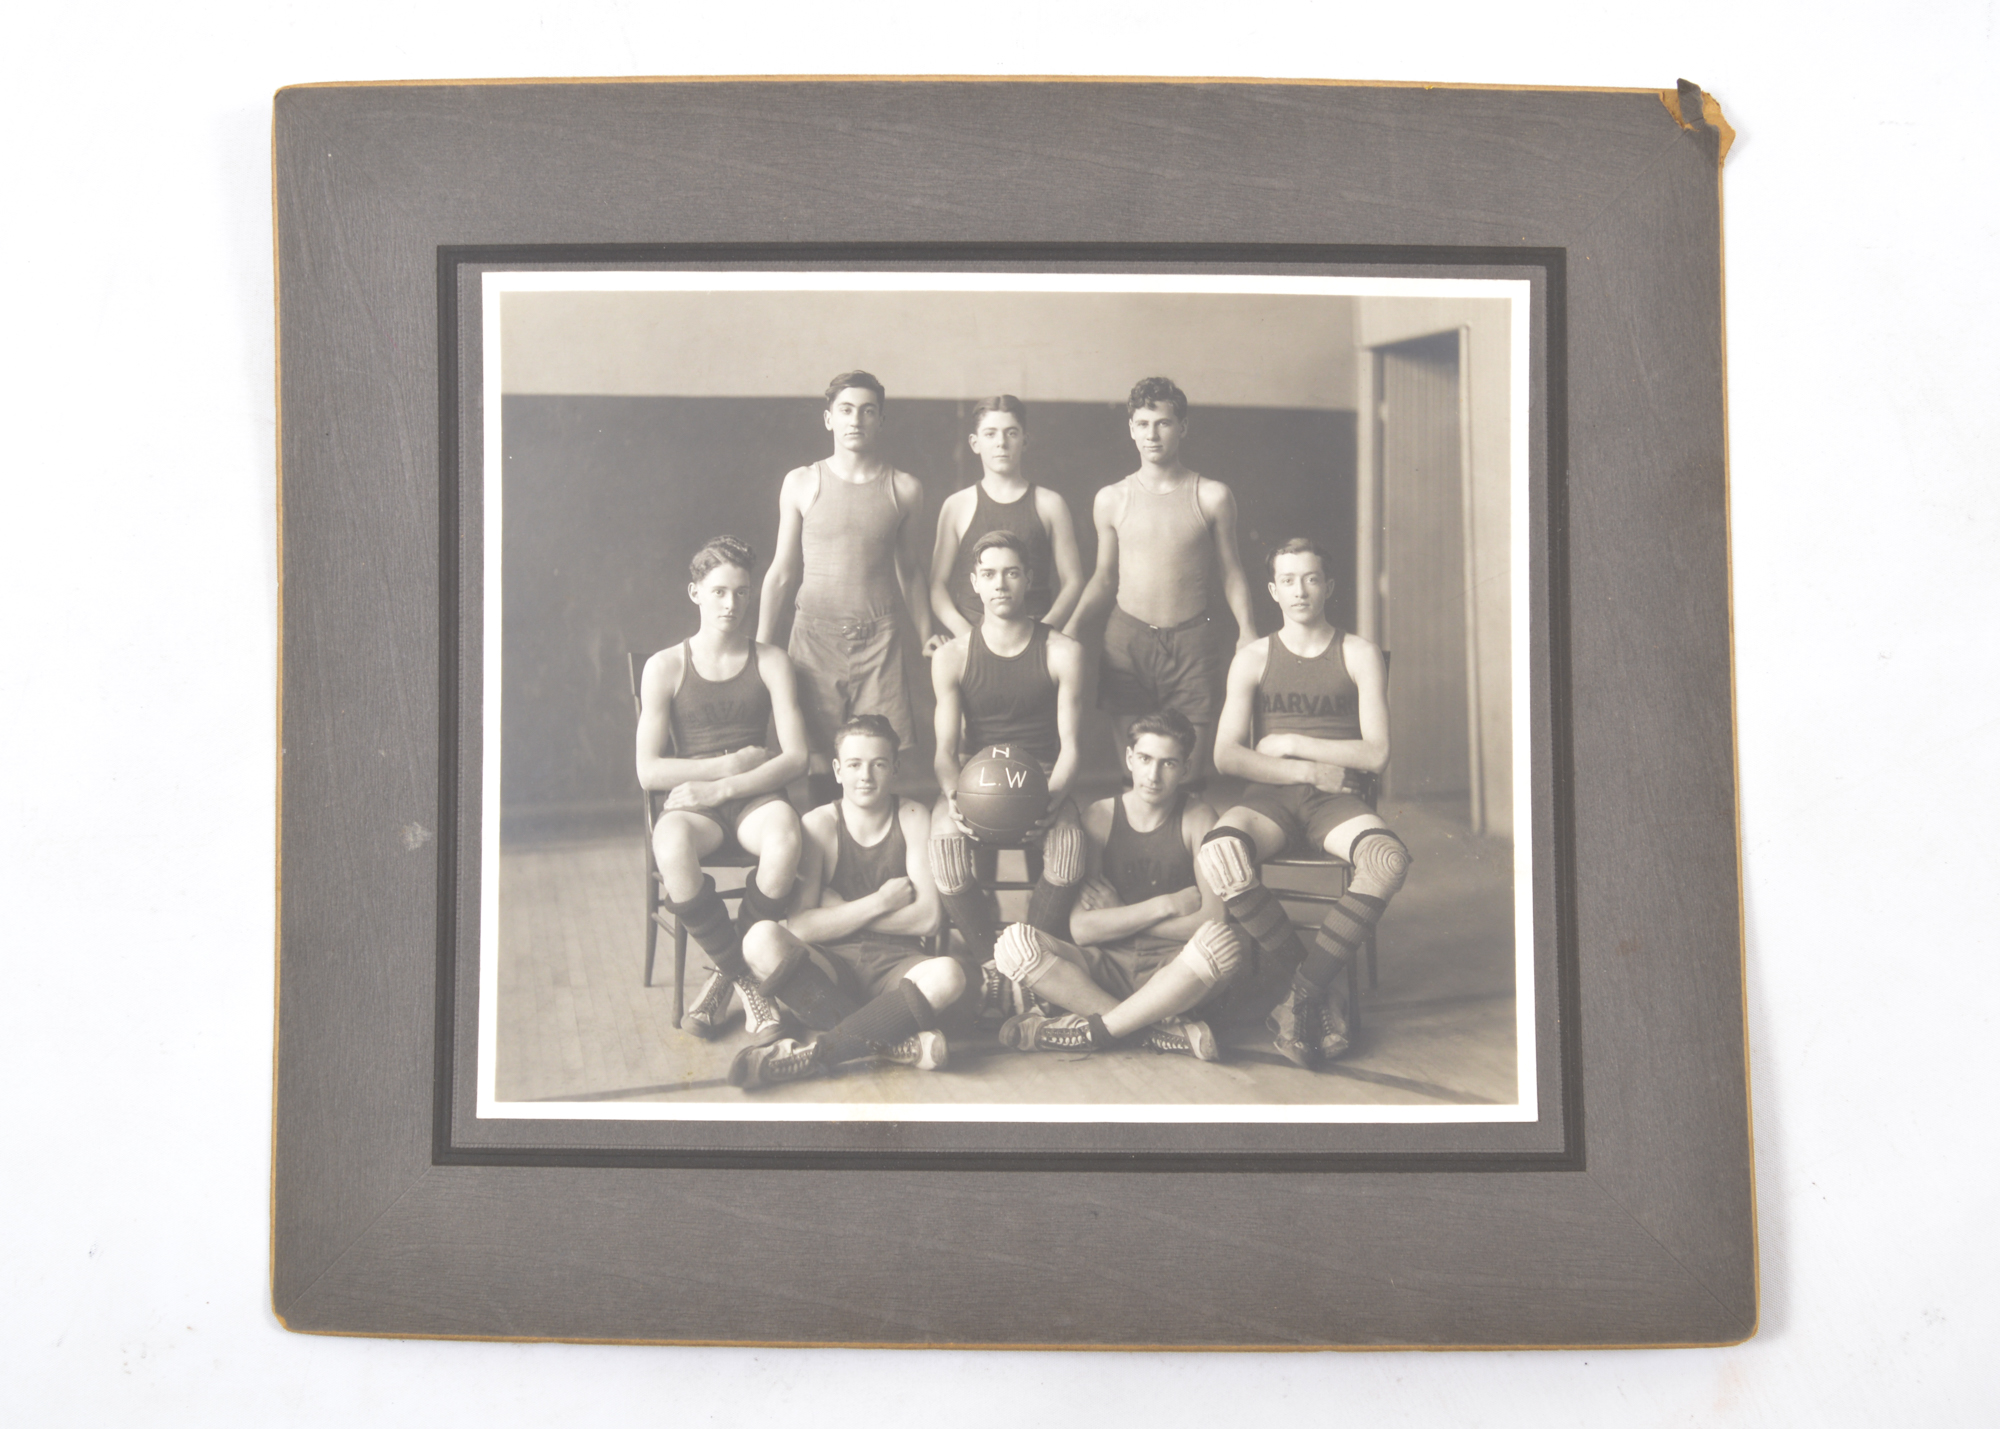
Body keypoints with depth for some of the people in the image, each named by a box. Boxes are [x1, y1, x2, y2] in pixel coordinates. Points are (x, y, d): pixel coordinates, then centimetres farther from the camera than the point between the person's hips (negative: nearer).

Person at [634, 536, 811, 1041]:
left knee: (785, 840, -36)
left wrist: (723, 787, -15)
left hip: (754, 796, 1)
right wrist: (731, 763, -6)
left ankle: (726, 972, -12)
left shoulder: (770, 662, 7)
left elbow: (795, 757, -3)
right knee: (673, 850, -37)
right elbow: (649, 771, -2)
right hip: (691, 799, 0)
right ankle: (745, 979, -18)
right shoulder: (665, 667, 4)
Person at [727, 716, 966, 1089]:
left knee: (947, 975, -33)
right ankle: (891, 1042, -31)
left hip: (895, 963, 0)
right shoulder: (820, 825, -2)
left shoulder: (912, 818, 1)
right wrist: (880, 903, -11)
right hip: (832, 963, 0)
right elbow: (797, 928, -14)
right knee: (762, 940, -31)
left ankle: (814, 1053, -27)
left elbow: (927, 918, -8)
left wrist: (840, 911, -7)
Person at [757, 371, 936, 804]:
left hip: (878, 640, 0)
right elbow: (782, 573, 9)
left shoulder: (904, 489, 6)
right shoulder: (801, 484, 6)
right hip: (815, 636, 0)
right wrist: (760, 647, 6)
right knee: (820, 766, 0)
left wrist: (926, 637, 8)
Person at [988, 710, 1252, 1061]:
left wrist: (1118, 918, -10)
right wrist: (1166, 906, -11)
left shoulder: (1197, 820, -2)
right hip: (1108, 970, 2)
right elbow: (1081, 927, -8)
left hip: (1177, 975, -1)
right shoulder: (1100, 817, 1)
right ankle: (1161, 1030, -26)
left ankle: (1095, 1029, -22)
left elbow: (1215, 920, -16)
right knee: (1014, 943, -23)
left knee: (1227, 942, -35)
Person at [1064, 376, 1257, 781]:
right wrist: (1072, 625, 1)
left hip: (1193, 641, -1)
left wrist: (1247, 630, -6)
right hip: (1127, 641, 1)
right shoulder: (1111, 500, 8)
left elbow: (1230, 572, 8)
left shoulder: (1212, 497, 4)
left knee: (1190, 770, -5)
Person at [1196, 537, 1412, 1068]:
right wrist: (1309, 770, -7)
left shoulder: (1359, 654, 9)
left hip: (1335, 801, 0)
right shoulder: (1253, 658, 11)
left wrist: (1292, 744, -2)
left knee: (1390, 859, -35)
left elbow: (1375, 753, 0)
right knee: (1217, 854, -34)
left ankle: (1305, 990, -23)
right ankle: (1327, 984, -18)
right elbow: (1226, 755, 1)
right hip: (1269, 796, 1)